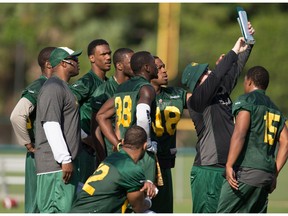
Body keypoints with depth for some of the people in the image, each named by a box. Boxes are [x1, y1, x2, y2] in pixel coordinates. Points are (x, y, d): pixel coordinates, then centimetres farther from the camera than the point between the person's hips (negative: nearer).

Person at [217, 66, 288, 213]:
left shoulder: (246, 100, -1)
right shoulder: (275, 109, 21)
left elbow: (239, 134, -13)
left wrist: (229, 165, -15)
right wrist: (274, 174, 17)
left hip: (246, 171, -7)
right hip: (267, 173, 7)